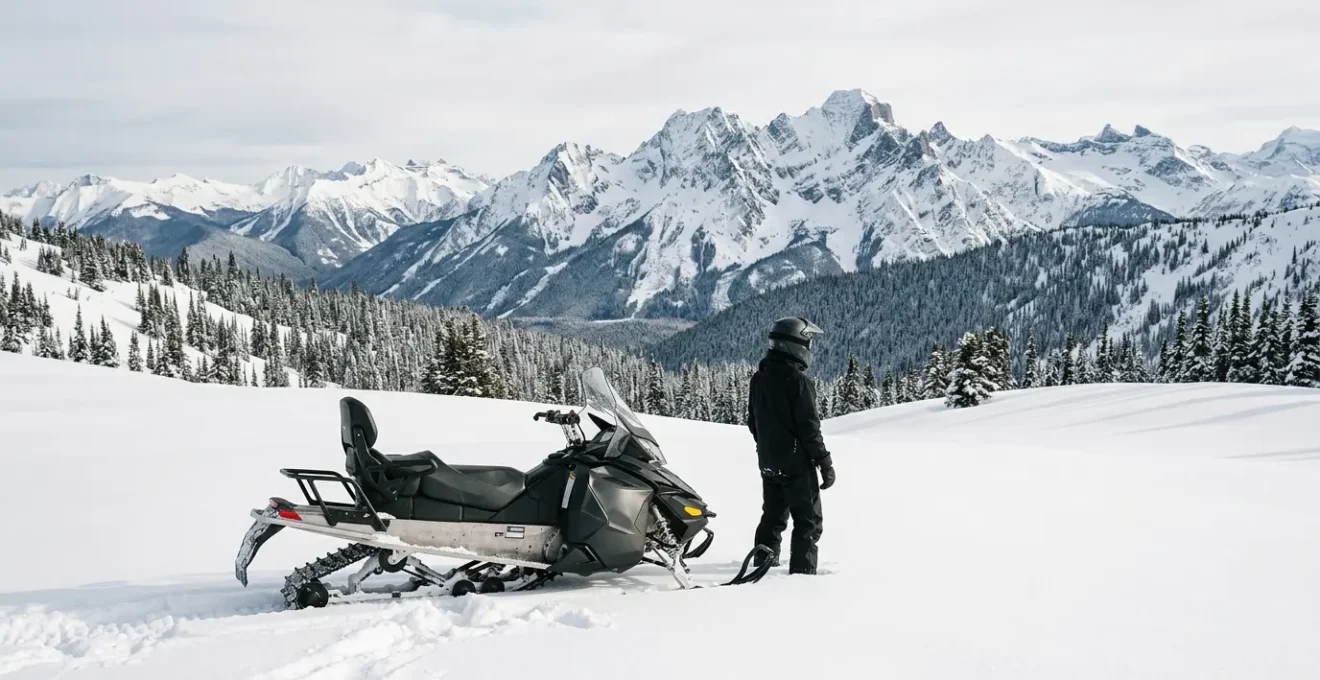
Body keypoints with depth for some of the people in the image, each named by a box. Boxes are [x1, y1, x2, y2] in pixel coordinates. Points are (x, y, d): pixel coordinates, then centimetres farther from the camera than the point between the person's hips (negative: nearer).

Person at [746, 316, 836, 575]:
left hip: (768, 463, 8)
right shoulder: (798, 381, -18)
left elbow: (753, 422, 14)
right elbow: (809, 427, -17)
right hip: (796, 463, -8)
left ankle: (764, 563, 23)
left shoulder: (759, 378, 7)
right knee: (809, 521, 0)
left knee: (773, 515, 19)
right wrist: (825, 463, -11)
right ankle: (802, 570, -2)